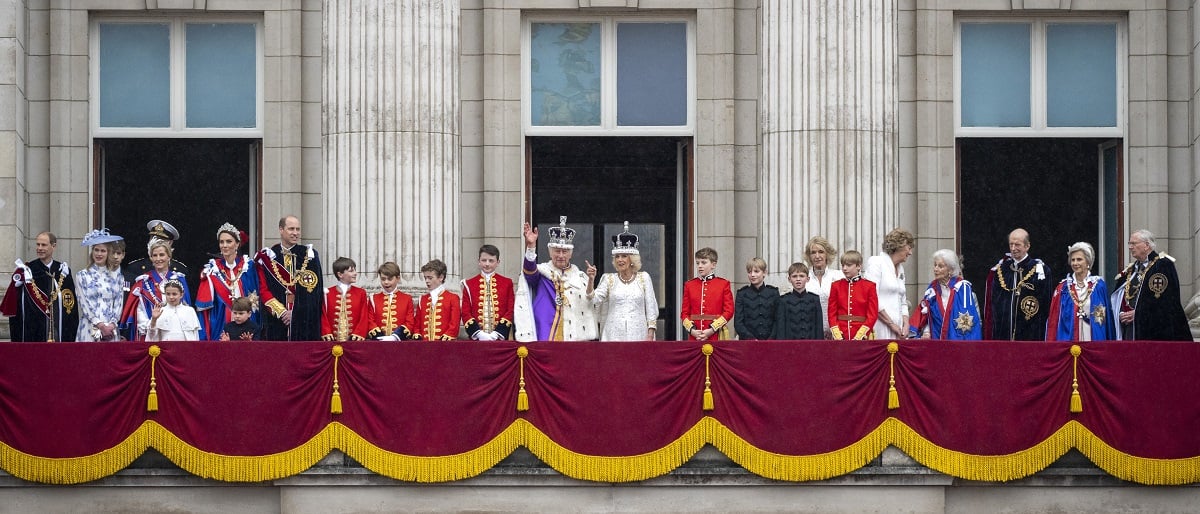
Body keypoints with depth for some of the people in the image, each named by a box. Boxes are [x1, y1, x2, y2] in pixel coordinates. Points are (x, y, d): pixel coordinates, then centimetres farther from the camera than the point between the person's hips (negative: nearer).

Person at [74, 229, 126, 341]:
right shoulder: (82, 275, 7)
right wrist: (100, 325, -10)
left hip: (111, 329, 1)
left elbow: (119, 303, 8)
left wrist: (112, 324, -7)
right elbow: (84, 304, -1)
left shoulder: (116, 276, 12)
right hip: (89, 330, -1)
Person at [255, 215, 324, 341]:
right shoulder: (267, 256, 7)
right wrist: (281, 311, -10)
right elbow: (263, 290, 2)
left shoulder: (310, 255, 6)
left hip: (304, 321, 0)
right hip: (275, 320, 0)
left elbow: (314, 289, 0)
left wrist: (295, 313, -9)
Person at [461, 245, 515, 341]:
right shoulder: (469, 284, 8)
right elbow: (465, 312, 4)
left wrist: (497, 333, -9)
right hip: (476, 338, 0)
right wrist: (478, 333, -11)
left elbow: (510, 311, 3)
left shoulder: (507, 283, 8)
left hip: (500, 338, 0)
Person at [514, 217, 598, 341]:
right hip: (546, 337, -3)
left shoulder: (581, 277, 14)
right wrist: (531, 246, -38)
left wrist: (591, 340, 6)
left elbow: (588, 311, 15)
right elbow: (530, 270, -20)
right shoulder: (541, 271, 4)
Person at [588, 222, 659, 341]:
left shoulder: (644, 277, 9)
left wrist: (650, 335, -1)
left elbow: (651, 308, 7)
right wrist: (591, 280, -15)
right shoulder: (609, 279, 10)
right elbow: (594, 300, -1)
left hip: (638, 334, 0)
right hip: (614, 335, 0)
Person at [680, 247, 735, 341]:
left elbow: (729, 311, -2)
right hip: (694, 336, 2)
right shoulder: (689, 285, 10)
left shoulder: (723, 284, 3)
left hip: (716, 336, -2)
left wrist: (711, 330, -12)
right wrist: (692, 330, -8)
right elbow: (684, 312, 10)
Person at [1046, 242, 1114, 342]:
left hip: (1094, 338, 0)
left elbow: (1107, 318, 8)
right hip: (1068, 338, 0)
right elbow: (1053, 321, 6)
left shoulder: (1098, 285, 5)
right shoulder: (1063, 288, 7)